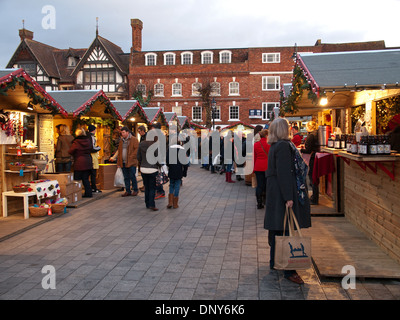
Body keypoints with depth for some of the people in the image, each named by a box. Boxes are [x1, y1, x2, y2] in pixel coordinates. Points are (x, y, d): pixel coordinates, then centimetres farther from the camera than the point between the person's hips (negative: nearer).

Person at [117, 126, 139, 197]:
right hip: (123, 163, 6)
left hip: (131, 162, -6)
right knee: (126, 178, 8)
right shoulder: (122, 140, 18)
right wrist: (118, 162, 13)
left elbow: (137, 149, -11)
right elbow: (119, 151, 20)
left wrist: (131, 157, -16)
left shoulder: (134, 139, -3)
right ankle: (127, 191, 15)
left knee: (132, 177, -3)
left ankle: (135, 190, 10)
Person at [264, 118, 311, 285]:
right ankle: (288, 270, -1)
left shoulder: (275, 146, 15)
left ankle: (275, 262, 30)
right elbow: (284, 173, -21)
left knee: (276, 229, 17)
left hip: (274, 193, 10)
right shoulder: (284, 146, -15)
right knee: (286, 229, -7)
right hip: (283, 192, -10)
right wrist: (288, 197, -22)